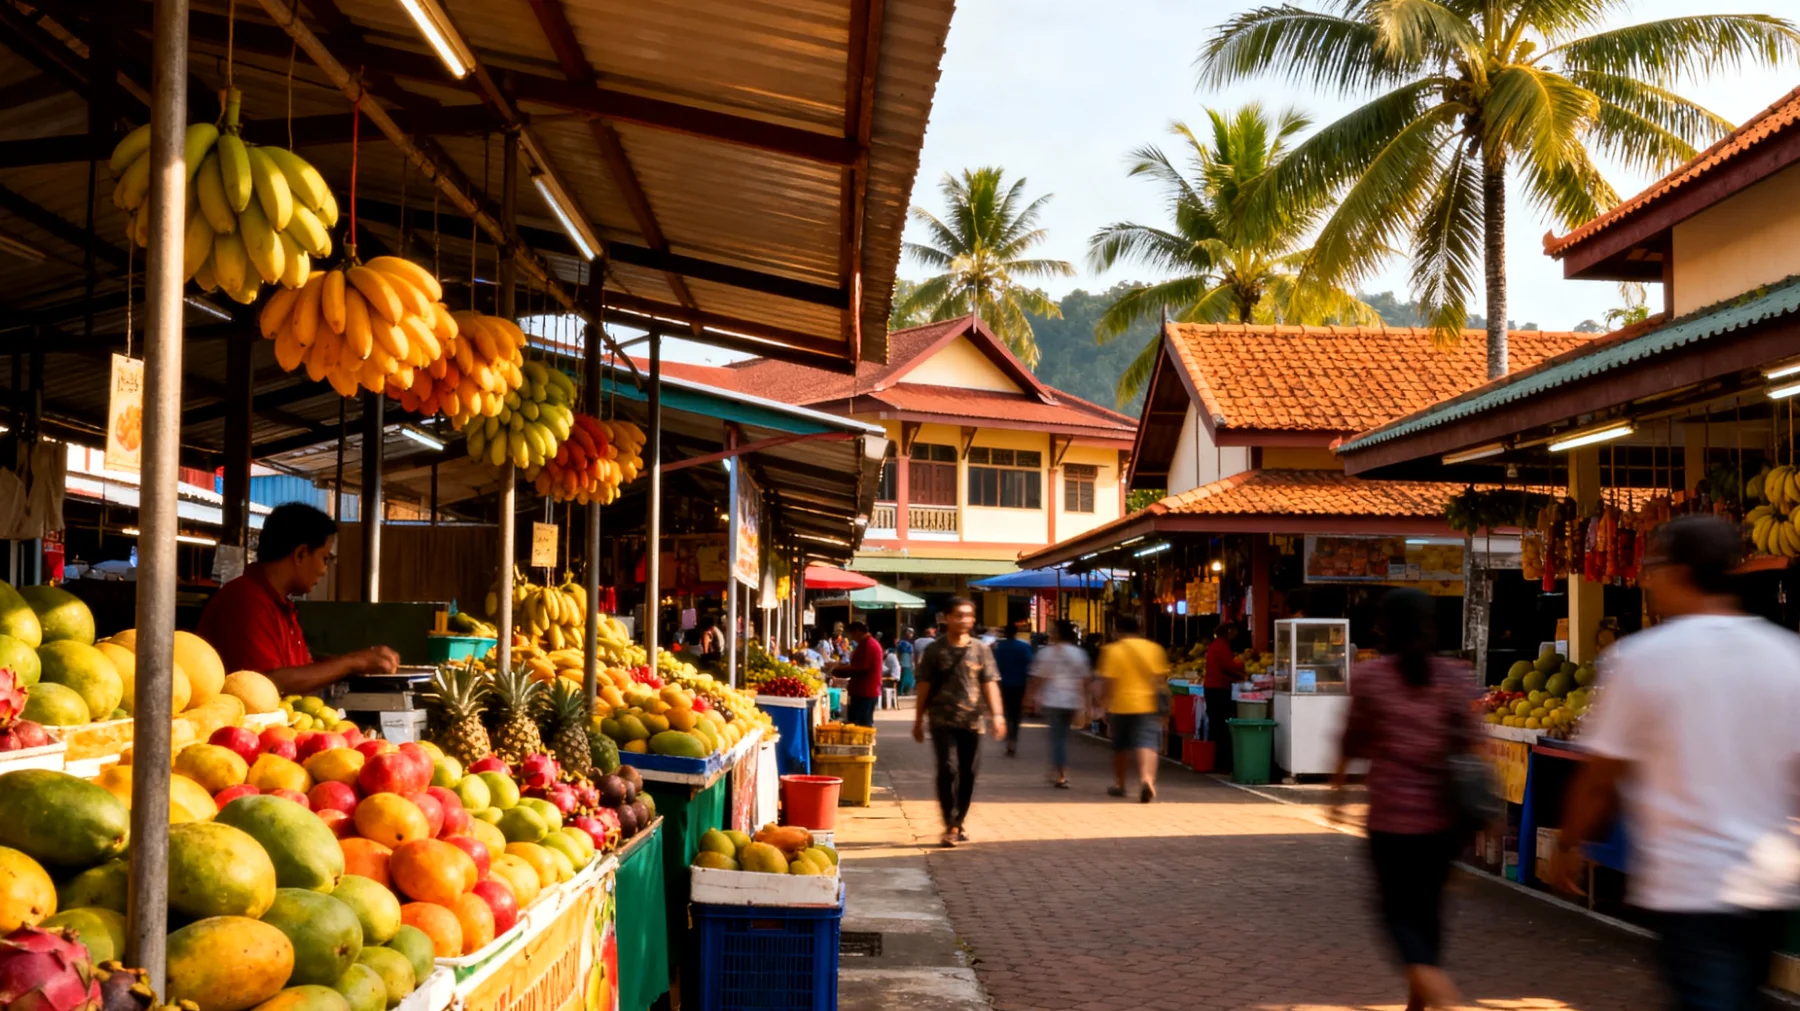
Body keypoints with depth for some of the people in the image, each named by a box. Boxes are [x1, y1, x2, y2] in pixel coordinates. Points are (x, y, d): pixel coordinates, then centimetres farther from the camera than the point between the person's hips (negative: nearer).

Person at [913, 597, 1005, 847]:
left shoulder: (980, 650, 6)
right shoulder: (935, 650, 2)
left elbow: (990, 683, 2)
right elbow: (924, 686, 6)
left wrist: (997, 715, -10)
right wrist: (918, 721, 6)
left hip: (972, 722, 2)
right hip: (943, 720, -2)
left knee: (968, 773, 7)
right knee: (948, 769, -15)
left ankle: (959, 823, 22)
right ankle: (950, 826, -11)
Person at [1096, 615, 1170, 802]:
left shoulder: (1112, 651, -4)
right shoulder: (1154, 649, 4)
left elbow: (1107, 682, -8)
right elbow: (1161, 679, 3)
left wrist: (1104, 705, 1)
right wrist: (1160, 704, 12)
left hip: (1121, 705, -1)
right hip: (1148, 705, 1)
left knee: (1121, 747, 16)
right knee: (1147, 744, -8)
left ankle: (1119, 785, 30)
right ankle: (1147, 778, -34)